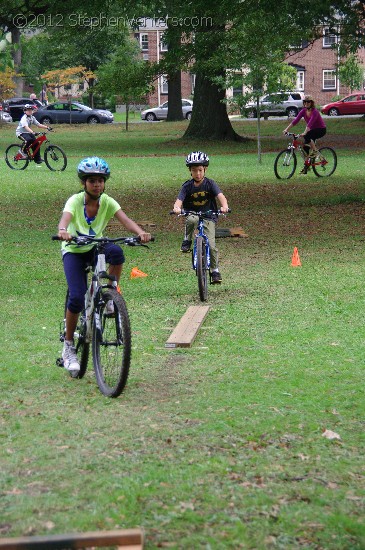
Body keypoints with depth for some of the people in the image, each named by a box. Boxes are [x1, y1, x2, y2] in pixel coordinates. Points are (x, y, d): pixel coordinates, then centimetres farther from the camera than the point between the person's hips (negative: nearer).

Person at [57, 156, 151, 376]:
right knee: (77, 298, -19)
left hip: (96, 247, 2)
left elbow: (125, 219, -28)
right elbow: (65, 218, -39)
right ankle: (68, 347, -1)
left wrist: (141, 232, -49)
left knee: (116, 251, -34)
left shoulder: (107, 202, -13)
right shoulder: (75, 201, -19)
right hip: (74, 251, -2)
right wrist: (63, 231, -64)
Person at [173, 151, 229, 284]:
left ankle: (215, 271, 5)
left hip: (209, 217, 0)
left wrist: (224, 206, -41)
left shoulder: (210, 183, -5)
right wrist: (177, 208, -41)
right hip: (193, 214, 0)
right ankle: (187, 242, -13)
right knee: (191, 220, -38)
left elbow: (220, 196, -19)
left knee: (211, 245, -13)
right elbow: (179, 200, -16)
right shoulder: (187, 186, -4)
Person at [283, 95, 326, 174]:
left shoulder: (315, 112, -24)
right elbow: (295, 120, -14)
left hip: (321, 129, -7)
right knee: (305, 146, -3)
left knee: (307, 136, -33)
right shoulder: (303, 111, -6)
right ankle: (306, 166, 8)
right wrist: (287, 129, -26)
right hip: (312, 130, 7)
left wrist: (304, 133, -51)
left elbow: (310, 123, -38)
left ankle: (314, 151, -15)